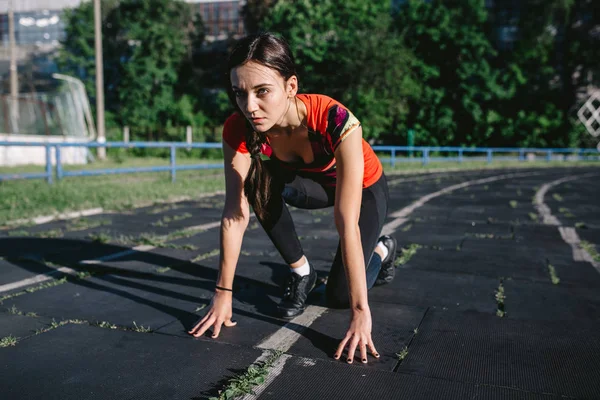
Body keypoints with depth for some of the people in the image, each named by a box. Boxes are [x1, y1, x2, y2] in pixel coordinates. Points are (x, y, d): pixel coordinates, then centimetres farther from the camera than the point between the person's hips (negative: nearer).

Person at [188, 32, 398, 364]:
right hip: (312, 184, 3)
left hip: (365, 188, -3)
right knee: (260, 184, -30)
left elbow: (347, 224, -42)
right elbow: (235, 213, -27)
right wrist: (223, 294, -26)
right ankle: (301, 272, -5)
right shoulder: (238, 130, -30)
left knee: (339, 296, -8)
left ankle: (381, 250, 25)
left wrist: (360, 312, -39)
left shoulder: (336, 122, -41)